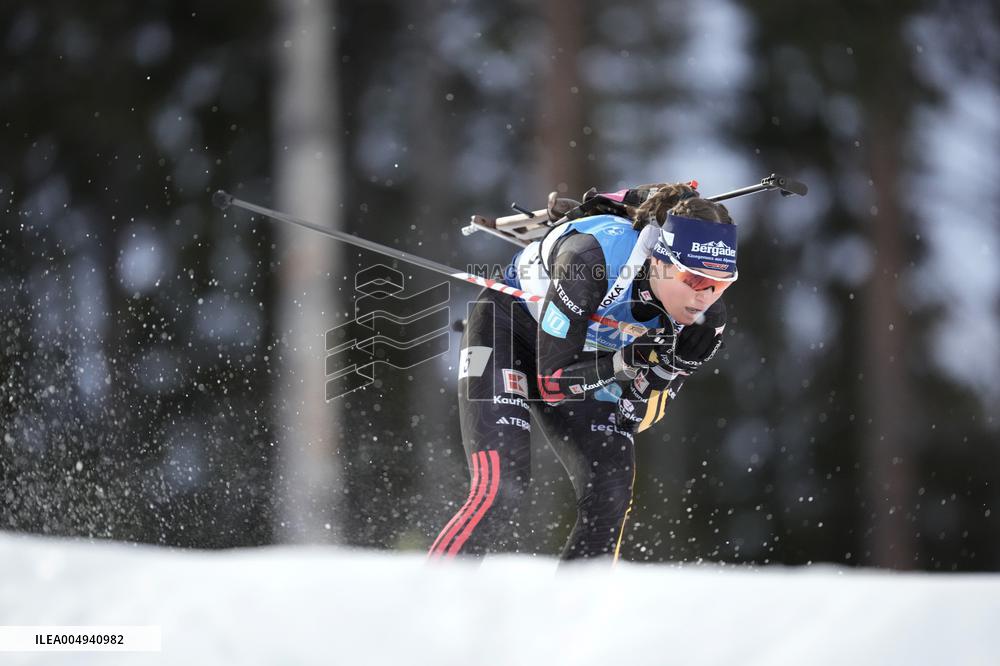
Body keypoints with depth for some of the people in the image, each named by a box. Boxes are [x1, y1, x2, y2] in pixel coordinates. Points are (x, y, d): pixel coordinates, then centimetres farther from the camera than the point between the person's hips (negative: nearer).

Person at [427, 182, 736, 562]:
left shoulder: (706, 317, -23)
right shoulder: (594, 257, -38)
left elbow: (640, 416, -13)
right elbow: (552, 380, -32)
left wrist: (659, 374, -34)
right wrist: (623, 363, -45)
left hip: (586, 359, 5)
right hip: (507, 329, -5)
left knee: (611, 497, -12)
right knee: (502, 488, -21)